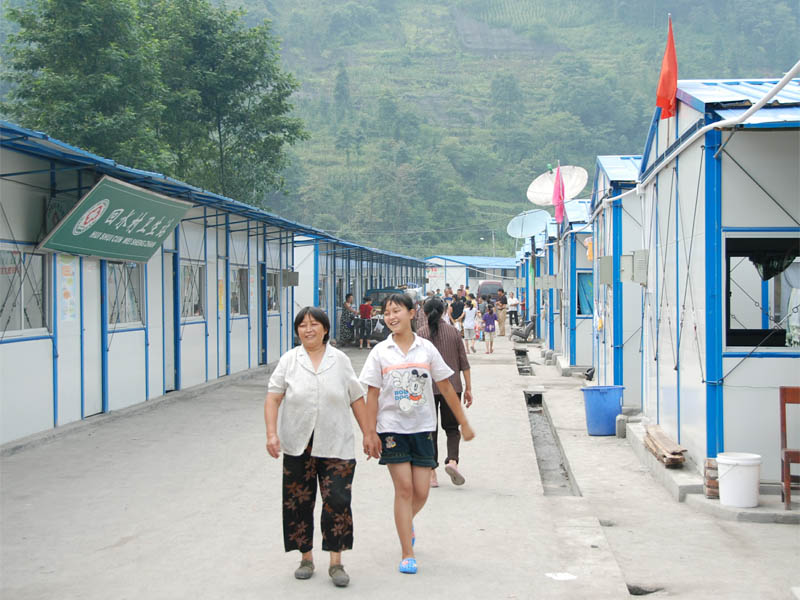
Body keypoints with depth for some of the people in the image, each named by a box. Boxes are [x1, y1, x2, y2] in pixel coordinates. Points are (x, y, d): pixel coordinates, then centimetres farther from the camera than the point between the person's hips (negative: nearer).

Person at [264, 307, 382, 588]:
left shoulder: (340, 360, 6)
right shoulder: (289, 360, 4)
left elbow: (357, 399, 10)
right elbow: (273, 398, -2)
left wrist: (368, 433, 8)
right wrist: (272, 433, -14)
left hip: (335, 446, -1)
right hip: (298, 446, 1)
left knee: (337, 501, -7)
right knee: (299, 502, 7)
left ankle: (336, 563, 3)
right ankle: (306, 557, 22)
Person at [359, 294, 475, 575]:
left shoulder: (426, 349, 1)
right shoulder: (380, 352, 0)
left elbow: (445, 387, 7)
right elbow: (372, 395, 0)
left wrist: (464, 423, 9)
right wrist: (370, 432, -4)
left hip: (422, 427, 1)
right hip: (392, 427, -1)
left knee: (421, 491, 1)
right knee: (404, 488, -5)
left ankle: (406, 522, 36)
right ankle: (407, 554, 5)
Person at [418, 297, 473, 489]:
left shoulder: (420, 334, -3)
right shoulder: (454, 332, 2)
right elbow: (464, 362, 3)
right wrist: (468, 388, 8)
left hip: (427, 388, -1)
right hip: (452, 386, 1)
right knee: (452, 427, 12)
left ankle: (432, 474, 5)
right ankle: (452, 460, -14)